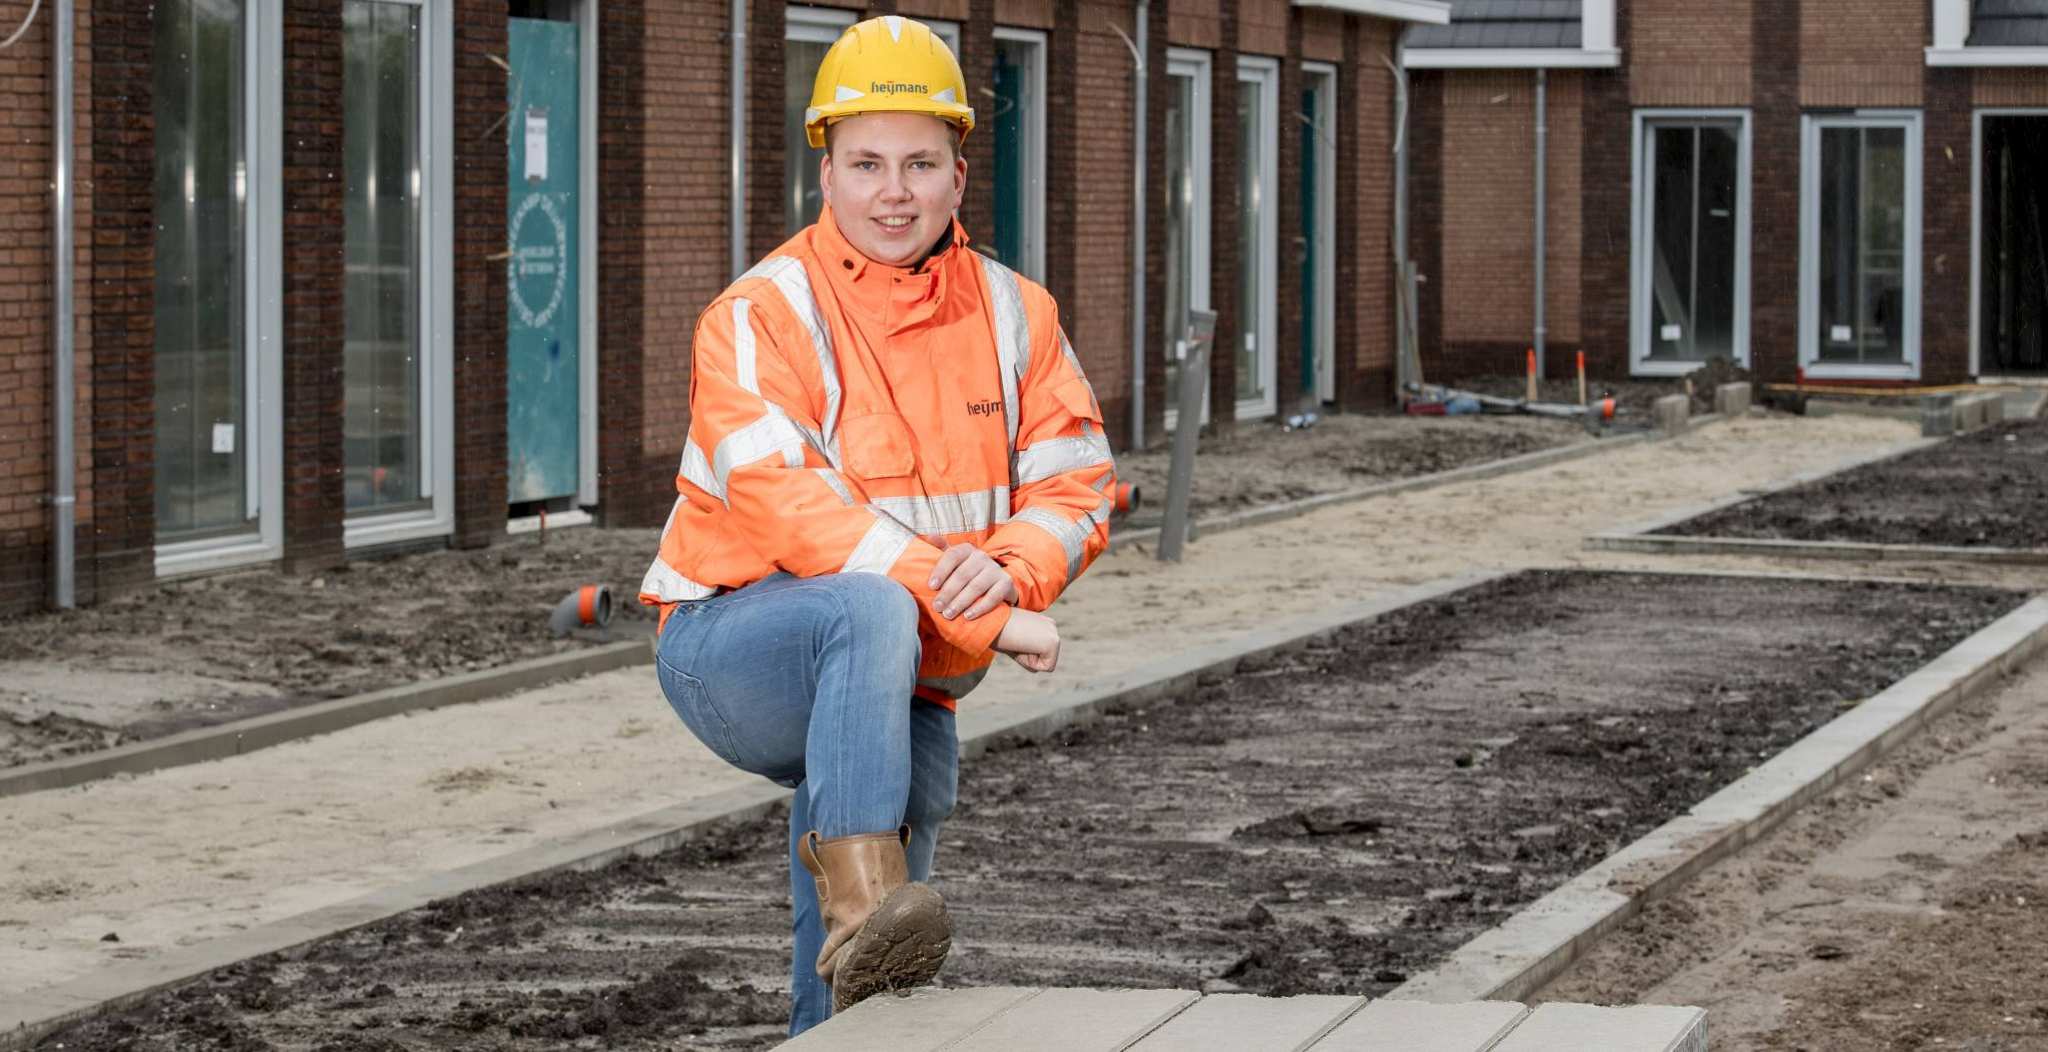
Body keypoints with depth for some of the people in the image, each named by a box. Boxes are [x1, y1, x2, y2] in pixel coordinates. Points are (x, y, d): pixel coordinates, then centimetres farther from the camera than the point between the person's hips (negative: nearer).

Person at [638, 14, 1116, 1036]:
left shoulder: (1013, 315, 4)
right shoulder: (761, 318, -14)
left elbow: (1075, 486, 0)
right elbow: (787, 506, -25)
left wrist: (1009, 568, -24)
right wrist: (981, 616, -30)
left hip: (901, 686, 6)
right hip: (733, 640, -6)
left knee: (861, 994, 7)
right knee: (870, 609, -39)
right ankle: (862, 901, -50)